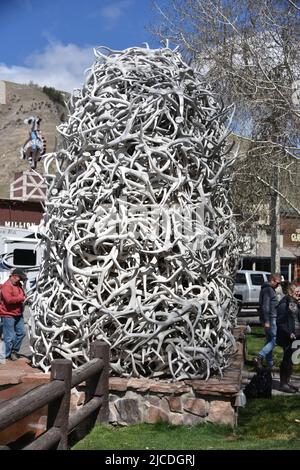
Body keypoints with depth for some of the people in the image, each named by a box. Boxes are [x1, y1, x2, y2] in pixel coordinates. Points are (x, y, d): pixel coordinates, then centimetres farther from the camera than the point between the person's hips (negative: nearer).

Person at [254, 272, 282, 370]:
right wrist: (266, 321, -23)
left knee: (269, 341, 12)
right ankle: (259, 357, -19)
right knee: (275, 339, -12)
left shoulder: (270, 289, 20)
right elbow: (265, 306, -20)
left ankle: (270, 364, 17)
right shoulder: (268, 290, -13)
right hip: (270, 319, -11)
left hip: (270, 319, 11)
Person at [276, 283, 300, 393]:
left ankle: (286, 382, 25)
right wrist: (289, 333, -21)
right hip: (287, 337, -8)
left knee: (289, 360, 15)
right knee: (287, 360, -2)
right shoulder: (284, 304, -16)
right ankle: (283, 384, 8)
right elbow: (280, 322, -18)